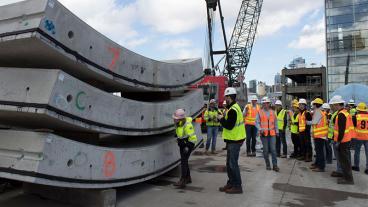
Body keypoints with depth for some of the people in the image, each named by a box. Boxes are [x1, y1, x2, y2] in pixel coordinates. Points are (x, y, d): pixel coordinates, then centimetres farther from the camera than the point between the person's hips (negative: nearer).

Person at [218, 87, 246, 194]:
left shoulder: (233, 110, -20)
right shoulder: (234, 107, 14)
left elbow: (229, 125, -24)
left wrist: (221, 119, -11)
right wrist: (223, 118, 5)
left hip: (234, 141, -11)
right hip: (233, 140, 11)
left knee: (233, 163, -2)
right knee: (229, 163, 17)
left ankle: (237, 186, 7)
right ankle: (231, 183, 28)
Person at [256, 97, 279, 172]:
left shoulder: (272, 112, 10)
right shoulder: (260, 112, 1)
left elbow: (275, 122, 15)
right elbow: (257, 122, 0)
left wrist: (276, 131, 10)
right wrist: (260, 129, -15)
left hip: (272, 133, 1)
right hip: (264, 134, -1)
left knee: (273, 149, -3)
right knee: (266, 150, 5)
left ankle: (275, 165, 3)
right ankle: (267, 165, 18)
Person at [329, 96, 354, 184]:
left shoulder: (341, 114, -20)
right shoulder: (345, 112, 12)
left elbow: (341, 130, -23)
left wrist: (338, 141, -18)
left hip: (343, 141, -10)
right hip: (347, 139, 10)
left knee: (344, 160, -2)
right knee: (345, 159, 19)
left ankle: (348, 179, 6)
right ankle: (347, 176, 29)